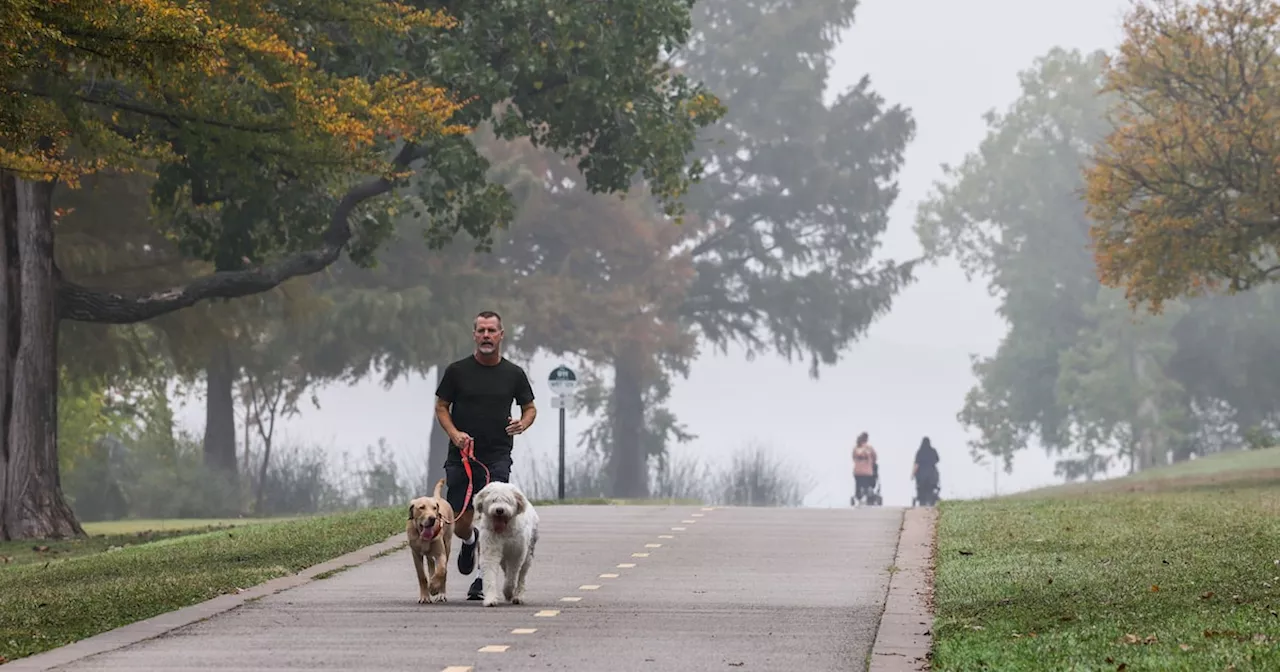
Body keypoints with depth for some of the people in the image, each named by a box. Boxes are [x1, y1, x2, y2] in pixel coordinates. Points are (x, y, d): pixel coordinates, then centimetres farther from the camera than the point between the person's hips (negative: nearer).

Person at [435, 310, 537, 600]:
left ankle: (485, 578, -2)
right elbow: (441, 407, 7)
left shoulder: (513, 373, 5)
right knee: (459, 524, 3)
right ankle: (470, 541, 39)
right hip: (461, 456, 1)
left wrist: (522, 423, -9)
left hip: (497, 457, -1)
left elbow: (530, 408, 15)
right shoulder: (457, 370, 3)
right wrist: (454, 433, -12)